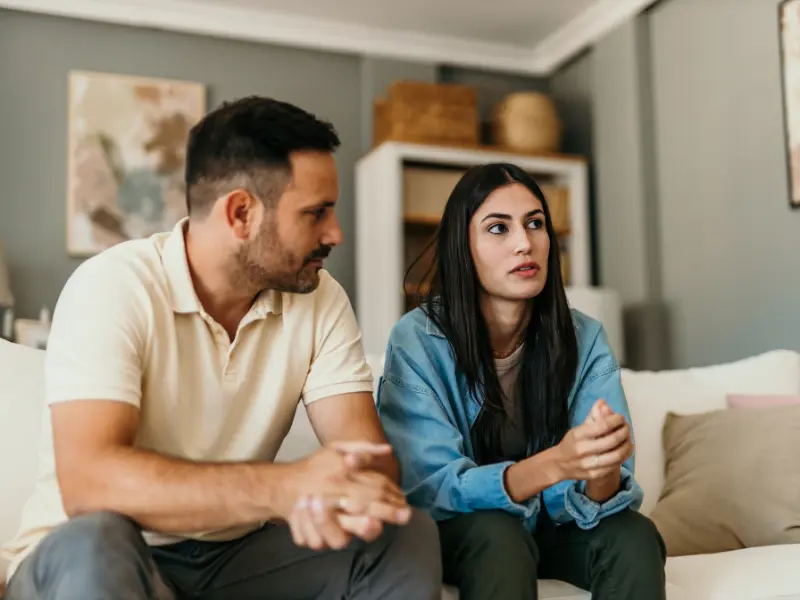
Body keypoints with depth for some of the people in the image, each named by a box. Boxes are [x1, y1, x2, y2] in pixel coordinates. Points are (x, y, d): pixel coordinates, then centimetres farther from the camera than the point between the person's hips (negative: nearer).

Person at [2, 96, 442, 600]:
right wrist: (282, 487, -42)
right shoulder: (113, 287, -19)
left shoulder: (321, 299, -5)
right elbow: (87, 479, -30)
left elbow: (368, 451, -12)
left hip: (236, 553, 4)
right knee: (95, 543, -36)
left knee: (407, 533, -16)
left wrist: (340, 491, -37)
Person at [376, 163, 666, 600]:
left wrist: (604, 472, -42)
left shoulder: (584, 338, -11)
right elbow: (428, 486, -25)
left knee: (635, 536, -25)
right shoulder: (417, 340, -19)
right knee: (497, 533, -34)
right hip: (453, 532, -3)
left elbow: (597, 495, -16)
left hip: (549, 526, 3)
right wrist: (552, 465, -42)